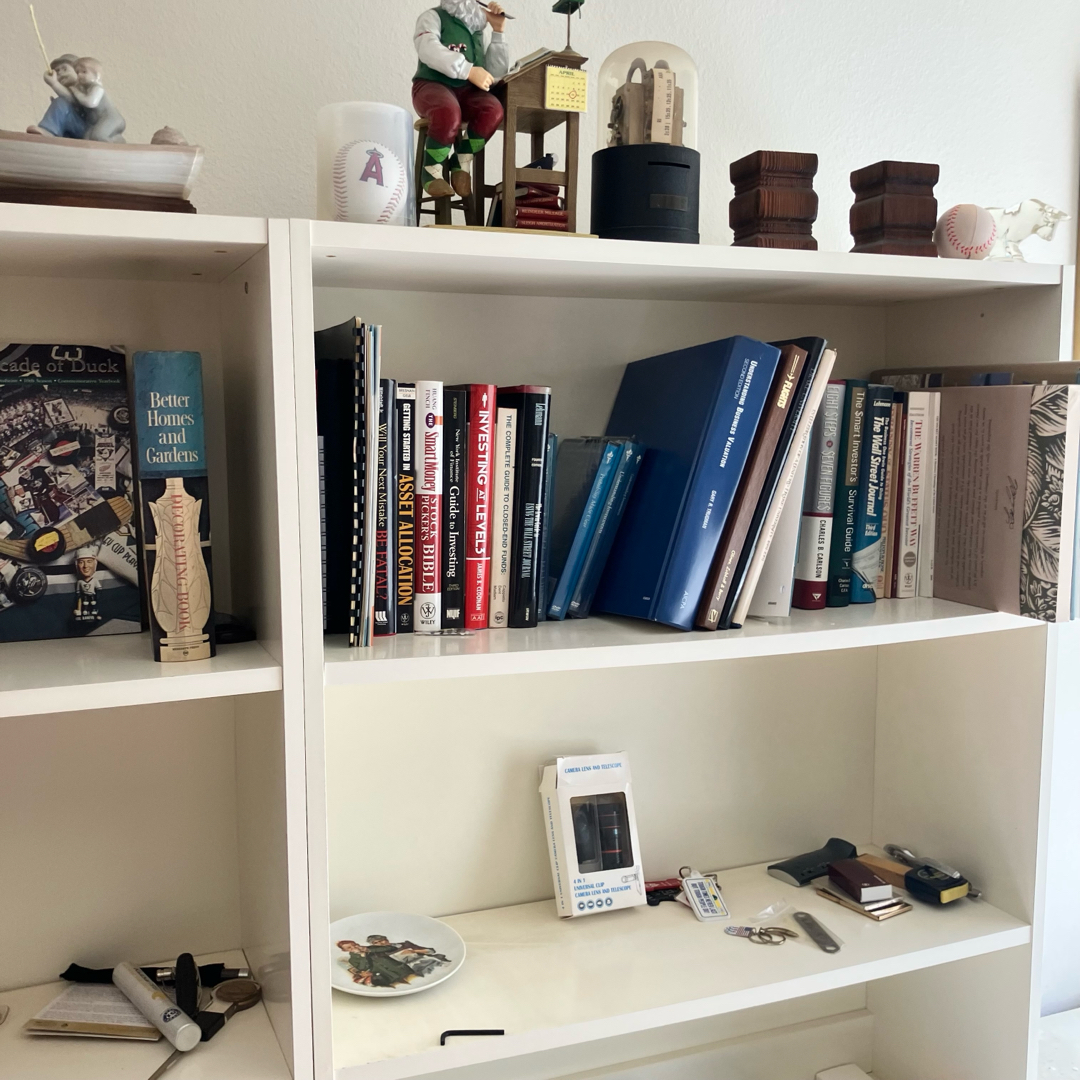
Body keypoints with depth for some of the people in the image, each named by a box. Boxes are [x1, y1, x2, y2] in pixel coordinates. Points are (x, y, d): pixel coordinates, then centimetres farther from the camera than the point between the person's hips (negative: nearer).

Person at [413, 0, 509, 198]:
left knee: (493, 110, -29)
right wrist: (469, 70, -26)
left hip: (466, 90, 5)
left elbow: (497, 72, 18)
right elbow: (429, 49, -17)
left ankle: (460, 165, -10)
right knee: (449, 113, -40)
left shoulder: (477, 30, 21)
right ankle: (432, 172, -17)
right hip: (432, 86, -5)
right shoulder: (433, 17, 5)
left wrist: (498, 31, 10)